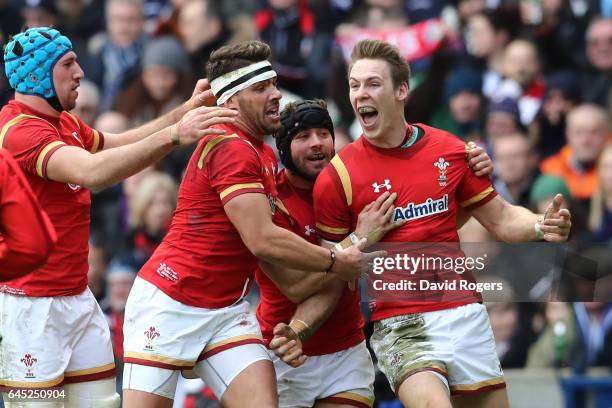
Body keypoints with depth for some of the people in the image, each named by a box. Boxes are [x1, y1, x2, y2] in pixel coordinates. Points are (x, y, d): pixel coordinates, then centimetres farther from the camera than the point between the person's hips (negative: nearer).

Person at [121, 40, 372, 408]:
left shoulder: (265, 154, 11)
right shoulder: (230, 147, -17)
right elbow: (262, 240, -22)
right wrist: (336, 263, -12)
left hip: (228, 309, 8)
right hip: (169, 304, -8)